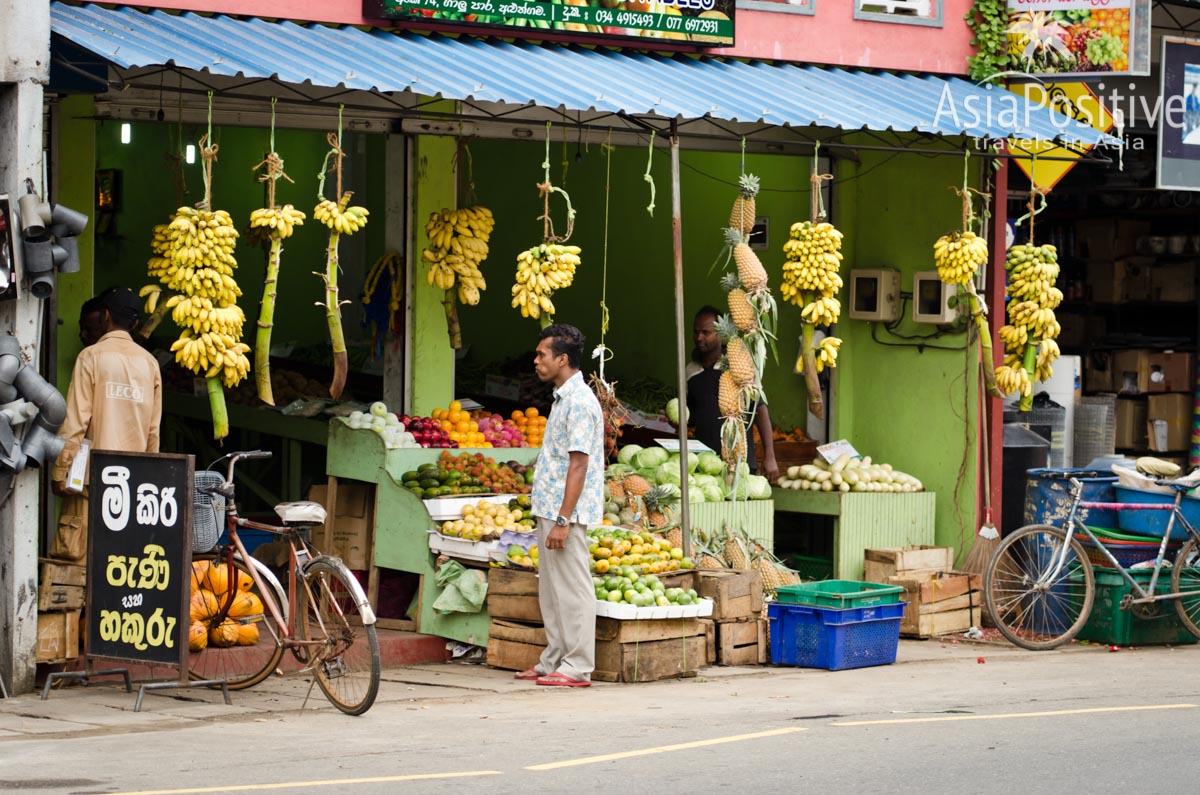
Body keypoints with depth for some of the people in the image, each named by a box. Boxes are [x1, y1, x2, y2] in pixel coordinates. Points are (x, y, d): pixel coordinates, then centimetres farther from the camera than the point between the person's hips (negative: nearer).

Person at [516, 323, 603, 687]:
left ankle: (577, 668, -3)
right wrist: (549, 518, 18)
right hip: (549, 508, 10)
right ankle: (553, 661, 21)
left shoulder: (579, 402, -16)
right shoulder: (562, 398, 16)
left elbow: (578, 466, -20)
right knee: (551, 590, 14)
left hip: (566, 513, -10)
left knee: (572, 589, -6)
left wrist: (562, 521, -23)